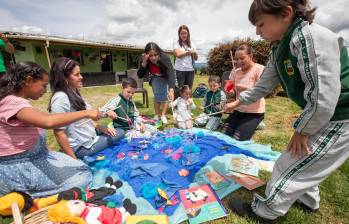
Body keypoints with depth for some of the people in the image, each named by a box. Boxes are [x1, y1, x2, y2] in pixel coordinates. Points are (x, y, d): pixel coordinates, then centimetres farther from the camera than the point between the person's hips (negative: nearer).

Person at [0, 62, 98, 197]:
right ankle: (26, 197, -2)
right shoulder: (12, 102, -23)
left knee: (84, 170, 1)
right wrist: (86, 113, -33)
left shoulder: (19, 101, 10)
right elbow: (49, 121, -40)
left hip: (35, 156, 9)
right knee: (82, 178, -17)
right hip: (17, 168, -9)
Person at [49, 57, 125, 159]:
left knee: (120, 132, 14)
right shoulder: (60, 98, -25)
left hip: (91, 135, 9)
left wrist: (100, 128, 2)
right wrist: (73, 159, -21)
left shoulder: (74, 93, 5)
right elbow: (59, 133, -25)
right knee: (119, 134, 0)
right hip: (82, 147, -9)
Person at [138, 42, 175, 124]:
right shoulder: (145, 60, -29)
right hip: (155, 78, 2)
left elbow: (171, 73, -51)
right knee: (157, 95, -11)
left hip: (166, 78, -1)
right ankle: (157, 115, 5)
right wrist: (144, 62, -44)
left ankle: (163, 115, 2)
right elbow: (140, 75, -28)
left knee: (164, 95, -11)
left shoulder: (164, 58, -39)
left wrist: (171, 89, -66)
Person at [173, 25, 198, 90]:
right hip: (180, 70, -4)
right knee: (179, 89, -4)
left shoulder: (191, 43, 16)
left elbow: (196, 58, 13)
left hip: (190, 70, 4)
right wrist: (188, 52, -4)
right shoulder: (176, 42, 5)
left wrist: (194, 53, -8)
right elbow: (178, 54, -11)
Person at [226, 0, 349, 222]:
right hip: (321, 117, 9)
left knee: (289, 167, 1)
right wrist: (238, 102, 15)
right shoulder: (280, 47, 2)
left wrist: (302, 131, -17)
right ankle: (308, 201, 50)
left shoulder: (312, 37, -27)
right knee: (300, 161, 24)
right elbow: (264, 85, 12)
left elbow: (323, 97, -29)